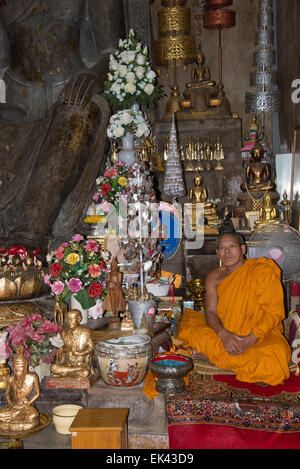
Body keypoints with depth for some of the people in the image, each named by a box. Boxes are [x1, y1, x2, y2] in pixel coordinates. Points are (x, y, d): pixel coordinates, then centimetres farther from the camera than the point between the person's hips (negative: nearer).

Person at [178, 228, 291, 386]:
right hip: (224, 330, 3)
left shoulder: (262, 271, -8)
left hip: (261, 333, -2)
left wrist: (250, 340, -24)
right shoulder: (214, 278, 6)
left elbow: (274, 312, -13)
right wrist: (223, 334, -23)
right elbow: (210, 312, -1)